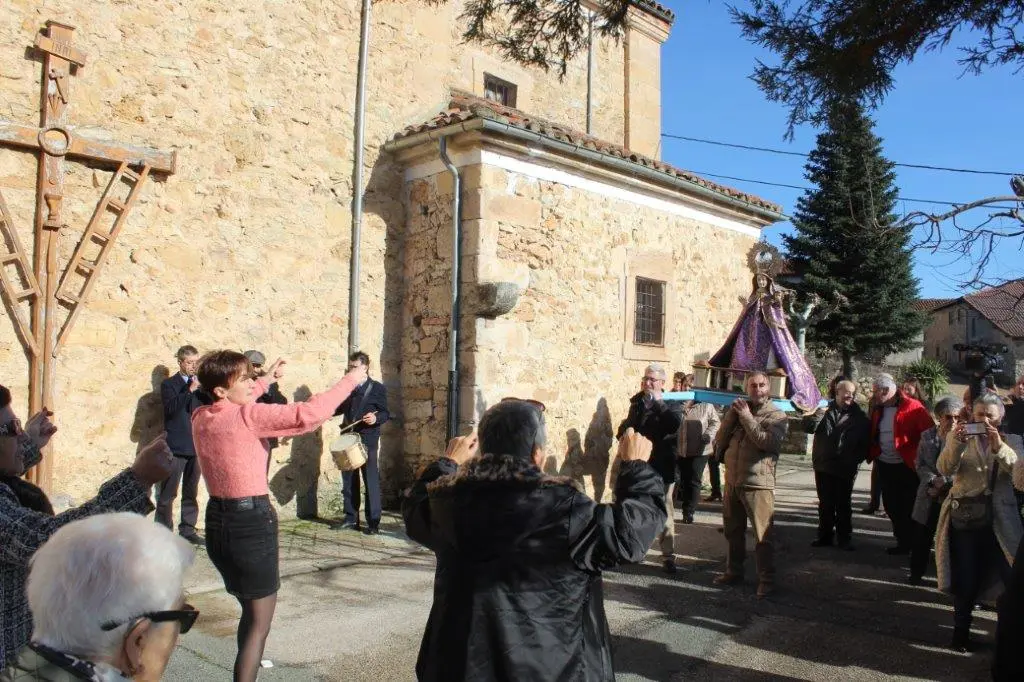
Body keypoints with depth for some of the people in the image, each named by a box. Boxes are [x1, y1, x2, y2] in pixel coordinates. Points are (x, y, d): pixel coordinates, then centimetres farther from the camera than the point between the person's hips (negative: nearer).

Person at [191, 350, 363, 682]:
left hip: (218, 519, 8)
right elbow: (308, 414, -26)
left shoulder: (200, 417, 3)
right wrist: (350, 380, -16)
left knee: (252, 607, 28)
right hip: (251, 521, -8)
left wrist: (266, 380, 29)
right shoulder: (248, 416, -18)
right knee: (260, 618, 5)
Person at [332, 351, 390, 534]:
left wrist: (376, 418, -25)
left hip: (367, 441, -5)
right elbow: (340, 408, 22)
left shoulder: (377, 388, -3)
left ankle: (373, 522, 2)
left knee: (371, 481, -3)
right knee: (349, 480, 10)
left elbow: (385, 413, -5)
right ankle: (351, 518, 20)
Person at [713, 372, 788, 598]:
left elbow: (768, 442, -20)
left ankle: (766, 580, 6)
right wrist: (732, 414, -5)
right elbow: (720, 441, 6)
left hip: (758, 484, -6)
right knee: (733, 531, 16)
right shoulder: (739, 410, 13)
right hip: (732, 482, 6)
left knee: (762, 535, -4)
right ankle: (733, 572, 29)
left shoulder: (776, 416, -2)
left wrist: (747, 417, -16)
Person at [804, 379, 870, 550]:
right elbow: (808, 427, -4)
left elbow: (866, 440, 6)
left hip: (845, 469, -2)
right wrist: (817, 415, -22)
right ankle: (825, 536, 19)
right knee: (825, 504, 10)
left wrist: (857, 458, -5)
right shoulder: (825, 409, 5)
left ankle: (845, 539, 14)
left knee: (843, 505, 4)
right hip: (823, 466, 2)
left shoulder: (860, 416, 2)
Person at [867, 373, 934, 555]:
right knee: (891, 506, 13)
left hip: (906, 466, -7)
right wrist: (872, 454, 7)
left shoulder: (912, 407, -13)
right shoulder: (877, 410, 7)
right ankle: (903, 542, 26)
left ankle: (914, 544, 17)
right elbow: (873, 435, 17)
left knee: (909, 507, 3)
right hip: (884, 465, 7)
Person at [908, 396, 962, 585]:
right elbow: (920, 465, 5)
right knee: (921, 537, 10)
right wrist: (934, 480, -11)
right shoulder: (927, 436, 4)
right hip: (929, 497, 3)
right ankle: (917, 571, 25)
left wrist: (945, 484, -14)